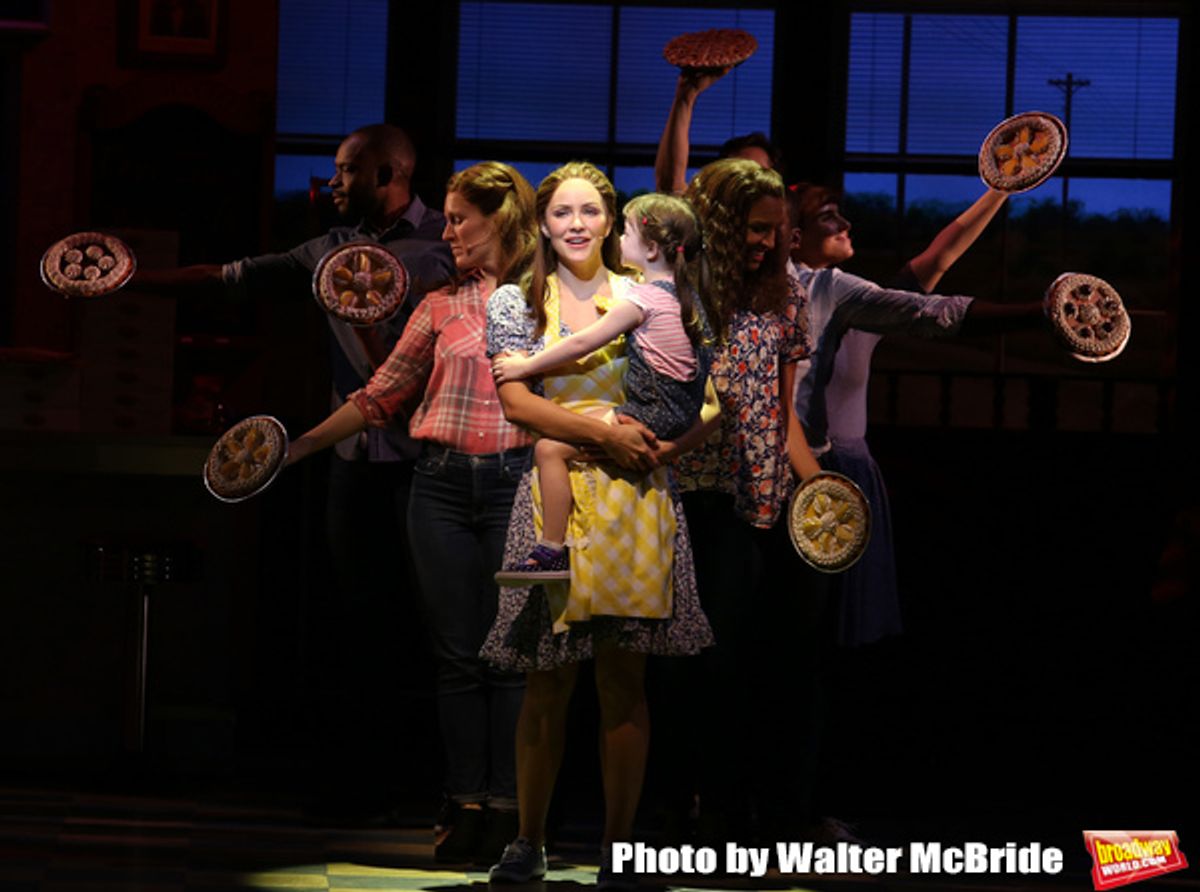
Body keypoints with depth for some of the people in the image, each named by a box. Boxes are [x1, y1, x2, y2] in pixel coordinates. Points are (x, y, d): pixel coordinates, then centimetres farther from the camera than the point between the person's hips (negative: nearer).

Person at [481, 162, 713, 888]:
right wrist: (604, 433, -13)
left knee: (626, 680, 1)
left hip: (634, 501, 1)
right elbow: (516, 400, -4)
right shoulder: (516, 304, 7)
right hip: (554, 498, -1)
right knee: (548, 683, 0)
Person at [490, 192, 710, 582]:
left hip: (652, 415, -10)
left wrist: (525, 366, -4)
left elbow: (581, 344, -13)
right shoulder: (685, 293, 10)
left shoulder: (643, 298, -15)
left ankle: (552, 552, -9)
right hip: (681, 413, 10)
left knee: (549, 447, -10)